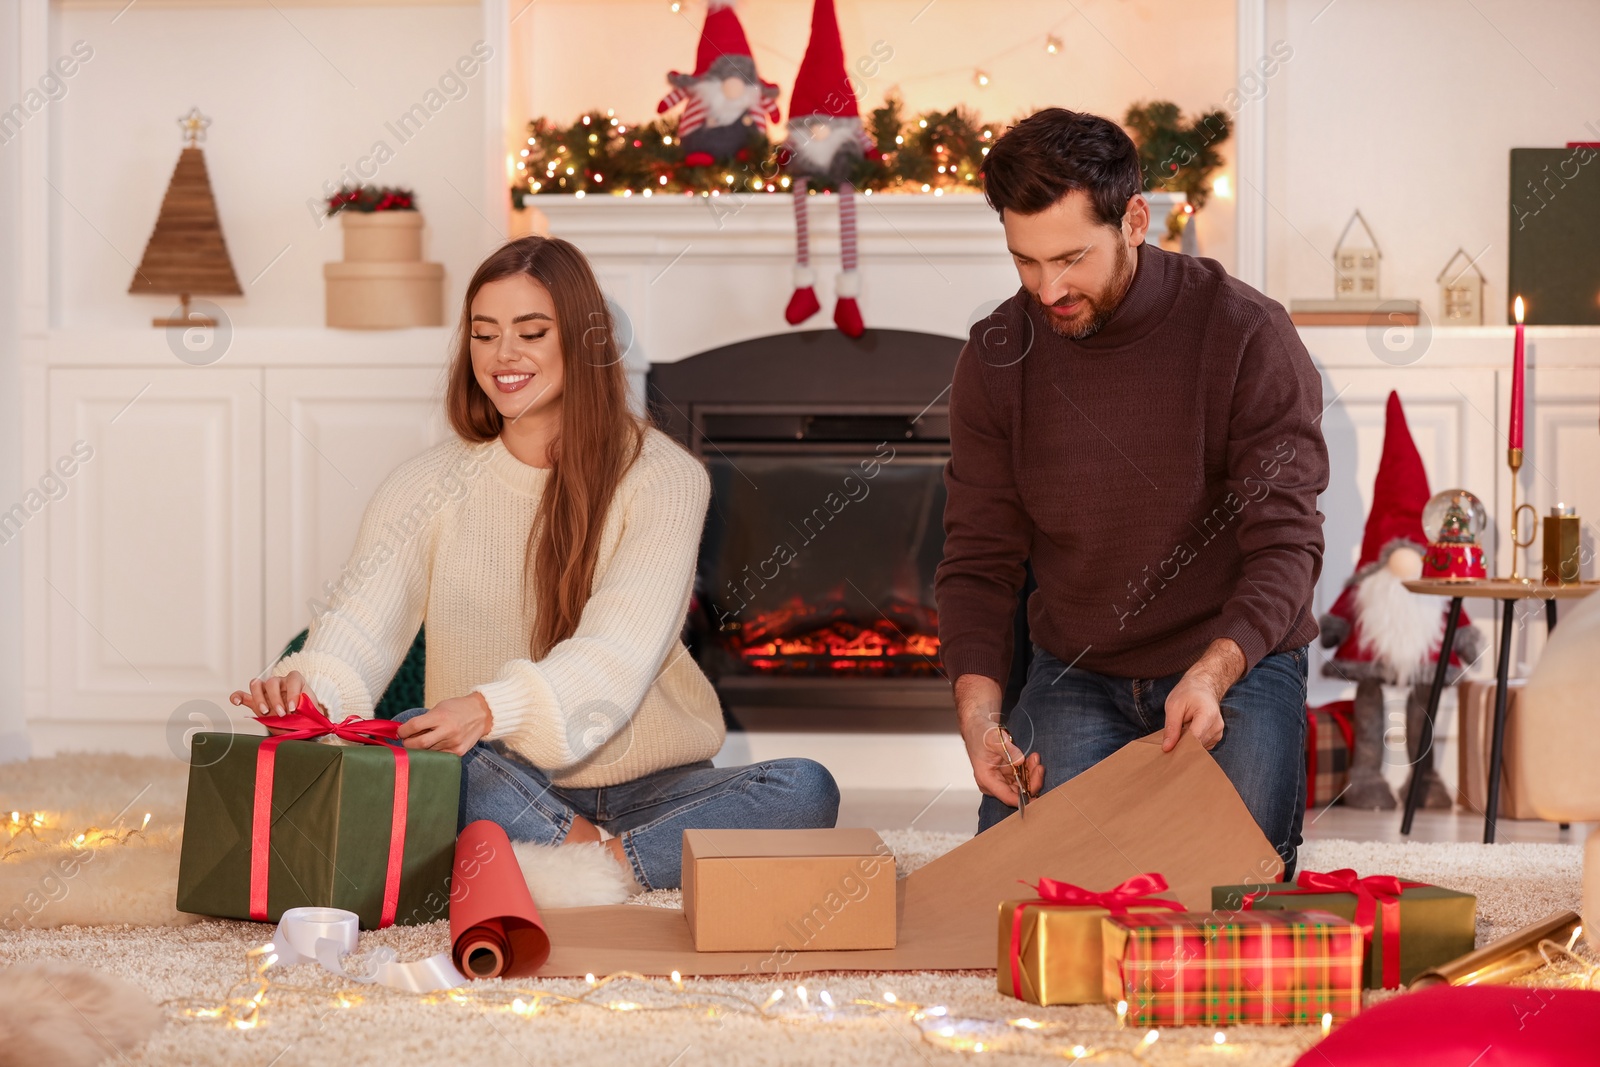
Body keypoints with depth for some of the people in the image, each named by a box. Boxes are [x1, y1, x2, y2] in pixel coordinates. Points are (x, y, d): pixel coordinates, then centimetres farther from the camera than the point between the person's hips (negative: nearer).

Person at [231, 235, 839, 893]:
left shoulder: (662, 480, -6)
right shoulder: (431, 485, 3)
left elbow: (620, 649, -20)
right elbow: (364, 620, -12)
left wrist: (493, 709, -40)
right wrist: (311, 687, -37)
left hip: (650, 786, -1)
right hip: (501, 786, 1)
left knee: (807, 792, -28)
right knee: (404, 743, -32)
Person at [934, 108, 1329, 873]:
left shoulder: (1247, 337, -15)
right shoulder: (997, 357, -4)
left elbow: (1285, 545, -16)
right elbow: (978, 558, -2)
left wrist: (1214, 671, -35)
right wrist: (978, 707, -20)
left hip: (1236, 668, -2)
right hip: (1077, 678, 3)